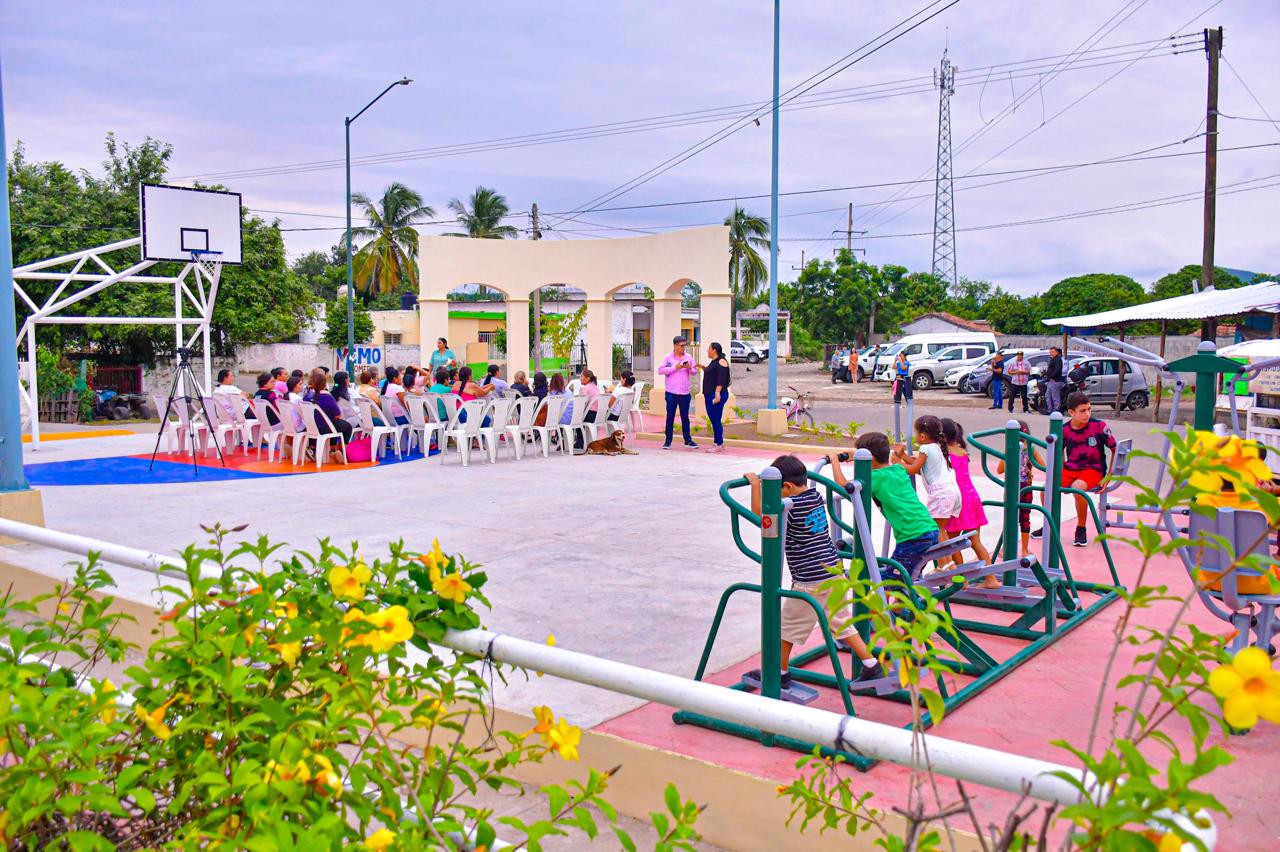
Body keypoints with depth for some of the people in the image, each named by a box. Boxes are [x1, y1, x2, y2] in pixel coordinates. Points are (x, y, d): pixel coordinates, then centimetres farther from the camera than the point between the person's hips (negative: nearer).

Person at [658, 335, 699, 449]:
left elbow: (695, 372, 11)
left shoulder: (688, 357, 8)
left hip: (685, 392, 2)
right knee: (670, 416, 2)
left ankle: (688, 440, 15)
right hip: (671, 392, -2)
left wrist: (690, 368, -11)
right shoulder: (668, 357, 0)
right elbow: (660, 370, -9)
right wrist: (675, 368, -14)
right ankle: (668, 441, 8)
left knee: (685, 417, 9)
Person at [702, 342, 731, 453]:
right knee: (713, 420, 11)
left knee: (716, 419, -10)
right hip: (709, 395, 10)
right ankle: (718, 443, 16)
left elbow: (721, 379, -21)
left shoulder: (721, 361, -11)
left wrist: (717, 393, -26)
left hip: (717, 395, -10)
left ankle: (719, 444, -7)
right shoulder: (713, 362, 19)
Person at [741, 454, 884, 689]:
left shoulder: (792, 507, -18)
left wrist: (755, 484, -15)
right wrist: (834, 460, 35)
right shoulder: (817, 497, 4)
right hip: (834, 572, 8)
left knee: (788, 625, 10)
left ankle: (780, 672, 23)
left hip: (809, 581, -8)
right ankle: (872, 666, 16)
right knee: (842, 623, 18)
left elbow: (758, 512, -20)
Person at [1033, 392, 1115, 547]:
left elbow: (1115, 450, -2)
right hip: (1070, 469, 4)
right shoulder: (1064, 430, -2)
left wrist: (1108, 477, -5)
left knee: (1078, 488, -36)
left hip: (1093, 469, -4)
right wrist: (1061, 473, 7)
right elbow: (1059, 451, 17)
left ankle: (1081, 529, -14)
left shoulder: (1100, 426, -10)